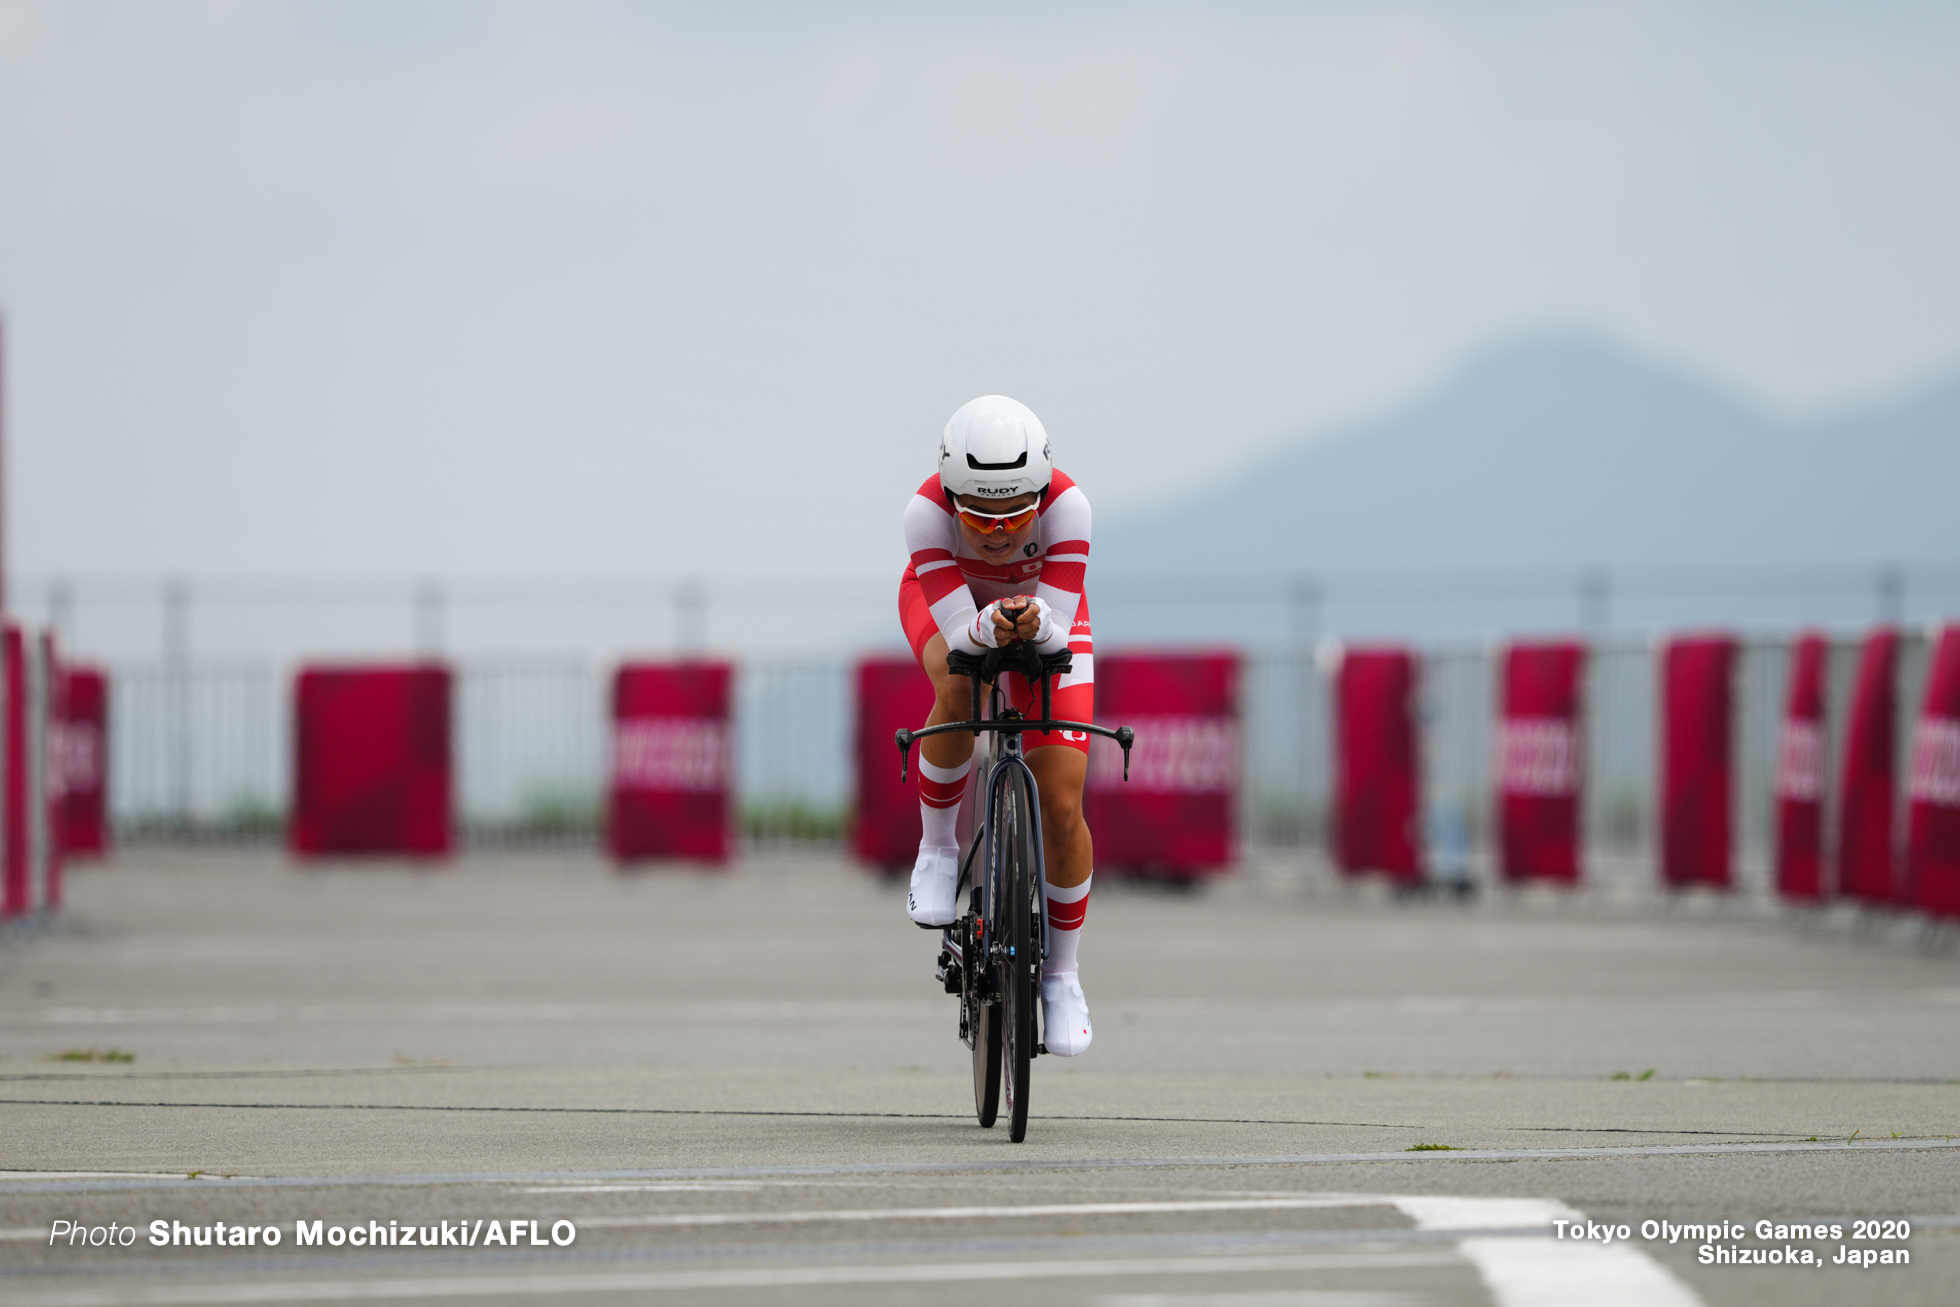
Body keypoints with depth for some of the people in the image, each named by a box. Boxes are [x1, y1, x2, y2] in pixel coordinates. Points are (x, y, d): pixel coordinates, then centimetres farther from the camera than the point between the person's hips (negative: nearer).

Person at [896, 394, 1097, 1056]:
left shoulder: (1066, 505, -37)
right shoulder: (927, 511, -37)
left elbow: (1060, 633, -36)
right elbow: (959, 631, -37)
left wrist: (1036, 625, -58)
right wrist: (991, 628, -59)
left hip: (1043, 612, 1)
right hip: (949, 604, -1)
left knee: (1062, 807, -8)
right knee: (958, 691, -38)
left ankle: (1062, 971, 13)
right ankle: (937, 846, -12)